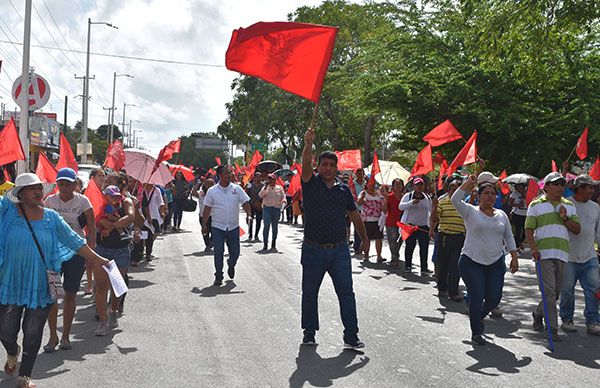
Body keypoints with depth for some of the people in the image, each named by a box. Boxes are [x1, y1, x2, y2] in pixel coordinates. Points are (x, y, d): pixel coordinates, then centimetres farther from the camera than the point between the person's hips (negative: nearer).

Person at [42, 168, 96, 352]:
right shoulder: (50, 201, 3)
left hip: (76, 252, -1)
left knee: (70, 295, 7)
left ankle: (65, 336, 19)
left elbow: (92, 229, -2)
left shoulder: (82, 201, -2)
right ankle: (53, 336, 10)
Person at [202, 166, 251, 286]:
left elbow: (245, 202, 0)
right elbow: (207, 208, 5)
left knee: (235, 252, 7)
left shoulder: (237, 189, 1)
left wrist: (248, 215, -18)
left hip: (233, 227, 1)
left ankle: (231, 265, 39)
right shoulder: (212, 191, -1)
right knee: (218, 252, -4)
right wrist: (204, 224, 4)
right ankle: (218, 276, 10)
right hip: (218, 227, -1)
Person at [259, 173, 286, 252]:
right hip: (267, 208, -2)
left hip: (277, 208, 2)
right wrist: (266, 187, -16)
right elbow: (260, 195, -7)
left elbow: (283, 196, 10)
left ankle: (273, 244, 17)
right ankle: (265, 243, -7)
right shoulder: (265, 188, 8)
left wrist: (283, 200, -12)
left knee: (274, 227, 7)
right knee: (266, 226, -10)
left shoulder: (279, 188, 12)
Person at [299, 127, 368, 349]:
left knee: (346, 292, -2)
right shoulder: (311, 184, 1)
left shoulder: (343, 189, 10)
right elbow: (305, 165, -19)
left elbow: (354, 215, 18)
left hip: (339, 250, 2)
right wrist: (308, 144, -34)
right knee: (309, 293, 9)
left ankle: (351, 335, 3)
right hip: (313, 249, -2)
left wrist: (365, 239, 20)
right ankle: (309, 333, 23)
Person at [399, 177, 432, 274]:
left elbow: (431, 212, 20)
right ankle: (407, 266, 15)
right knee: (410, 246, 4)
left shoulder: (427, 198, 12)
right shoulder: (408, 196, 1)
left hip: (424, 226, 3)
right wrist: (411, 203, -28)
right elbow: (400, 206, -13)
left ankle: (424, 268, 3)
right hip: (410, 225, -3)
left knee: (424, 247, -1)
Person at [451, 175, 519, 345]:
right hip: (472, 262, -4)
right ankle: (476, 332, 10)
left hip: (496, 262, 4)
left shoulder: (502, 215, 12)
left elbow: (509, 237, 15)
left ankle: (479, 317, 34)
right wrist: (469, 182, -15)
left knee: (494, 297, 3)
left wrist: (514, 257, 7)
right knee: (477, 297, -6)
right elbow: (455, 199, -18)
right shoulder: (470, 211, -1)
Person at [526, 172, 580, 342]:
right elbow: (529, 229, -1)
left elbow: (577, 230, 12)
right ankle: (552, 328, -4)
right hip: (543, 253, -5)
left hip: (562, 254, 5)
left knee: (557, 292, 11)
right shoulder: (536, 205, 4)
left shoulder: (569, 205, 16)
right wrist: (533, 249, -15)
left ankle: (538, 314, 34)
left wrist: (565, 219, -6)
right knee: (549, 292, -10)